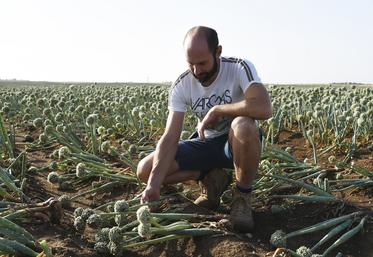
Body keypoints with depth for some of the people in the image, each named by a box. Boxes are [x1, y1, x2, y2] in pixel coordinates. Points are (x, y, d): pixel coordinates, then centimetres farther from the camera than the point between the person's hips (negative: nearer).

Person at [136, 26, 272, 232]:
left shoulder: (240, 69, -21)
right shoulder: (181, 86, -12)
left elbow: (264, 109, -40)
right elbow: (170, 137, -19)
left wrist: (216, 110, -28)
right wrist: (154, 184, -32)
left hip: (239, 143, -3)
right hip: (205, 144, 4)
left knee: (243, 125, -41)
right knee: (145, 170, -13)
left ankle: (242, 196, -15)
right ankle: (212, 178, 6)